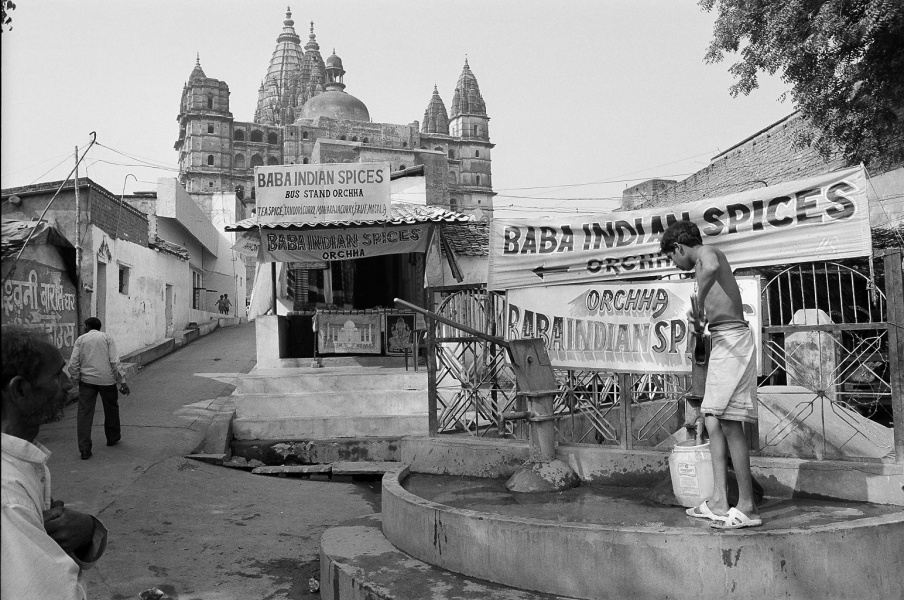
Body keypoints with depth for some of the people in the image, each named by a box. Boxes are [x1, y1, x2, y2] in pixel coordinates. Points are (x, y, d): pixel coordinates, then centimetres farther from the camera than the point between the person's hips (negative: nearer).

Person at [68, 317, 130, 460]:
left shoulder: (80, 339, 7)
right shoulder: (107, 338, 4)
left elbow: (73, 364, -1)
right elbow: (115, 361, -5)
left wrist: (76, 381, 10)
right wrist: (122, 382, -5)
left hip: (87, 380, 0)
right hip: (106, 379, 0)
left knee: (85, 413, 0)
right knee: (111, 408, 19)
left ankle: (84, 449, -6)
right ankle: (112, 438, 34)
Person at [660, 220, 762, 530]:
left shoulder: (708, 252, -5)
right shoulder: (707, 261, 23)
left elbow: (711, 268, -32)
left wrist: (698, 305, -22)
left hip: (732, 340, -10)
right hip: (722, 342, 10)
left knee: (730, 423, -9)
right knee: (713, 420, 7)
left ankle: (747, 507, -3)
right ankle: (719, 501, 10)